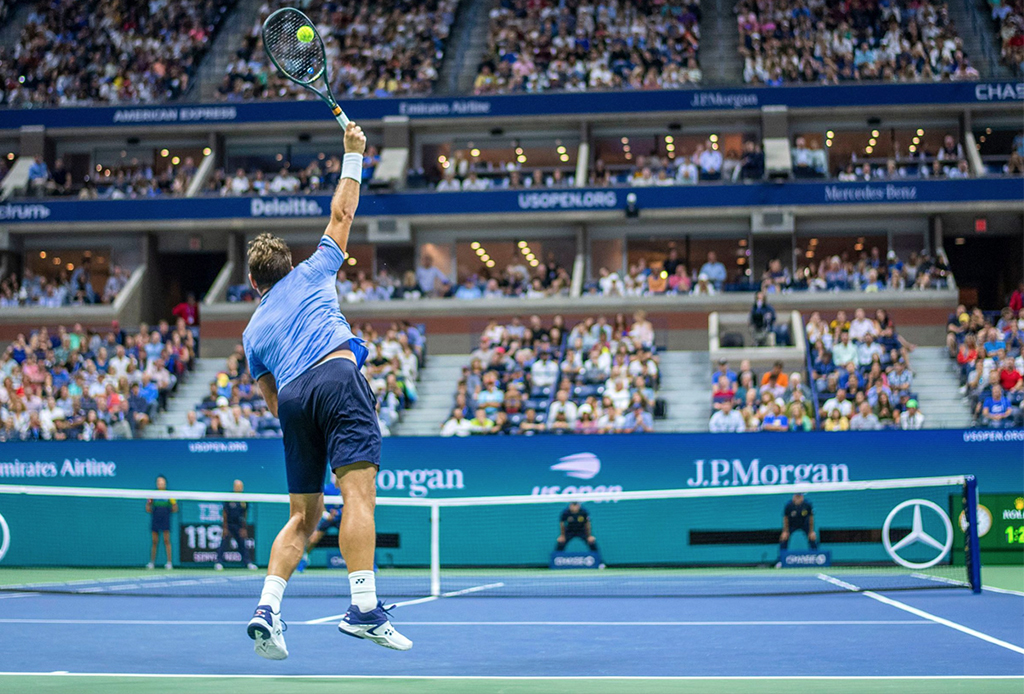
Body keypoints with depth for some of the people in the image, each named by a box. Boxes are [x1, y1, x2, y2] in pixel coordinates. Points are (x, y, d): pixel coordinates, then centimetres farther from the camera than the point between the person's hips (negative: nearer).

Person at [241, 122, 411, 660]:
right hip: (337, 374, -4)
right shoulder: (311, 273, 22)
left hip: (292, 396, 4)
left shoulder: (253, 331, 28)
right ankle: (363, 608, -29)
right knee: (358, 494, -15)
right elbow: (342, 216, 27)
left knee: (303, 517, 13)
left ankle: (267, 608, -3)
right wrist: (353, 156, 33)